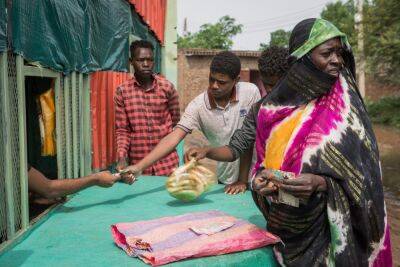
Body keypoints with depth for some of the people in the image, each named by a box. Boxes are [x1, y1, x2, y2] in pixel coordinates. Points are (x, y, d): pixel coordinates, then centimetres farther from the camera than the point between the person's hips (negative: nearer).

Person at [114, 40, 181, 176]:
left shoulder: (167, 87, -4)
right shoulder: (122, 91, -3)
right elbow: (122, 130, -1)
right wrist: (122, 157, -14)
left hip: (167, 163, 0)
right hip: (137, 164, 0)